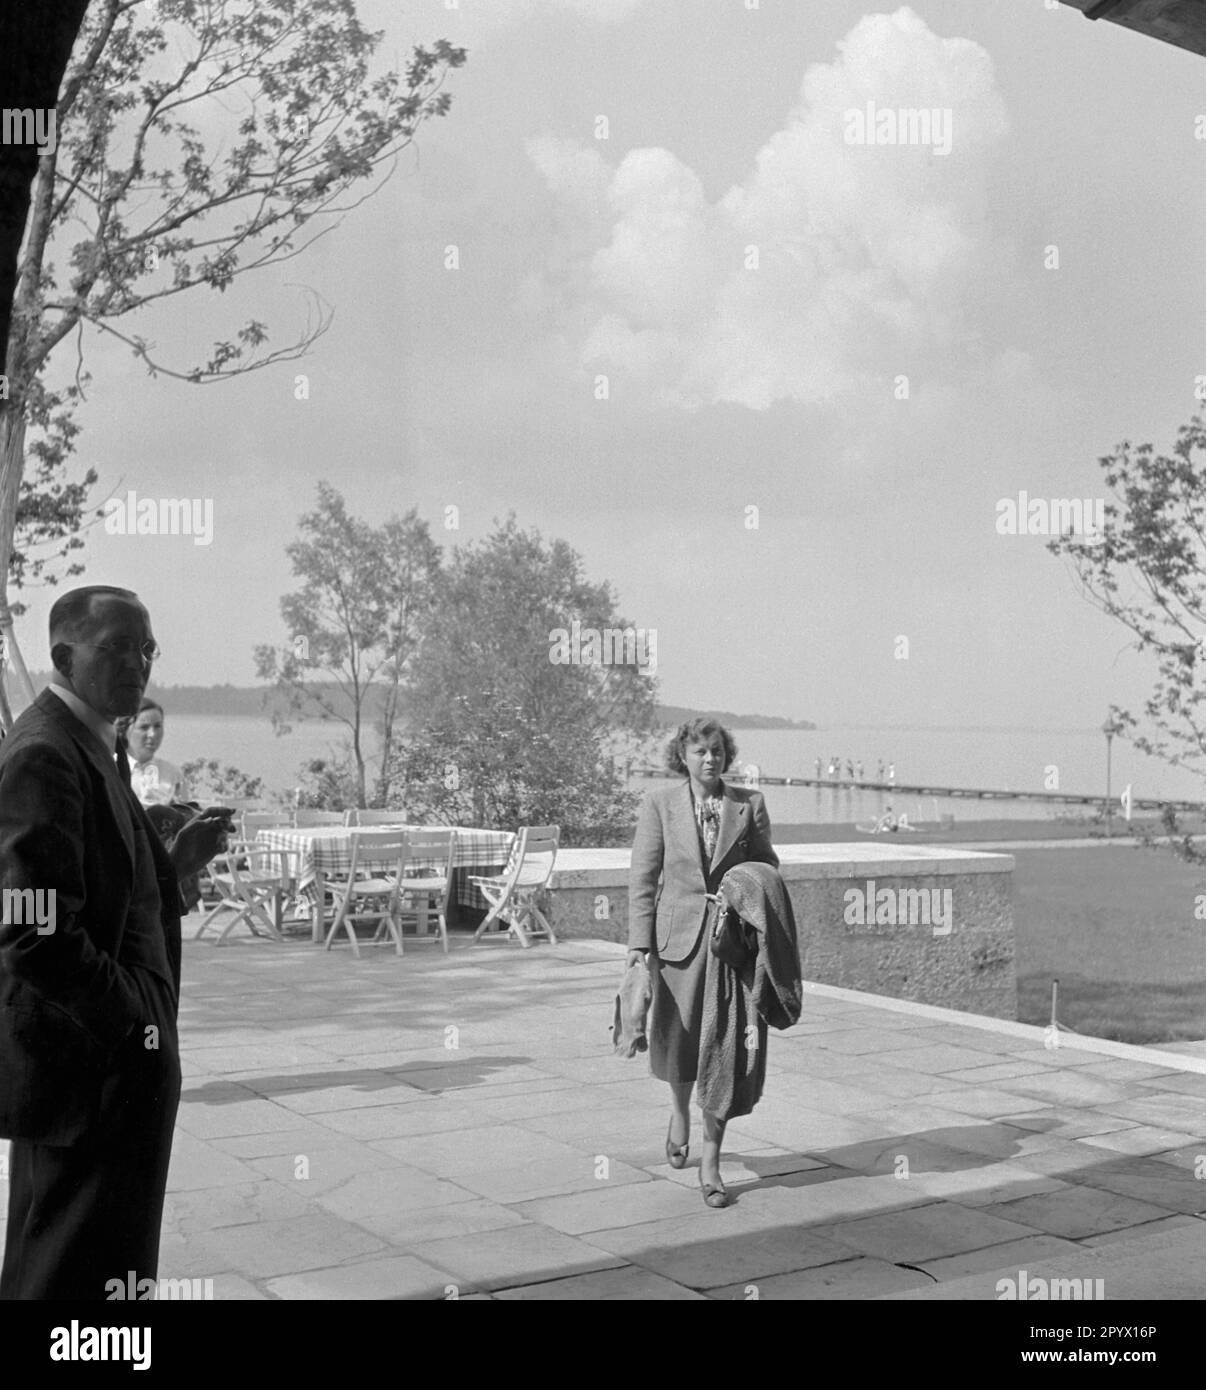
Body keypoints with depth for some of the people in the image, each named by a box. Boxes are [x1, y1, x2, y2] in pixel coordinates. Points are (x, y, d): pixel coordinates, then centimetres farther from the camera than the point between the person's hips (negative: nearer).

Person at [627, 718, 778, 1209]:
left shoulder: (749, 804, 4)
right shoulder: (659, 804, 2)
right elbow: (642, 878, 0)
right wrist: (639, 942, -7)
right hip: (677, 938, 0)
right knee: (676, 1042, 7)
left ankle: (710, 1164, 7)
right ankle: (679, 1113, 41)